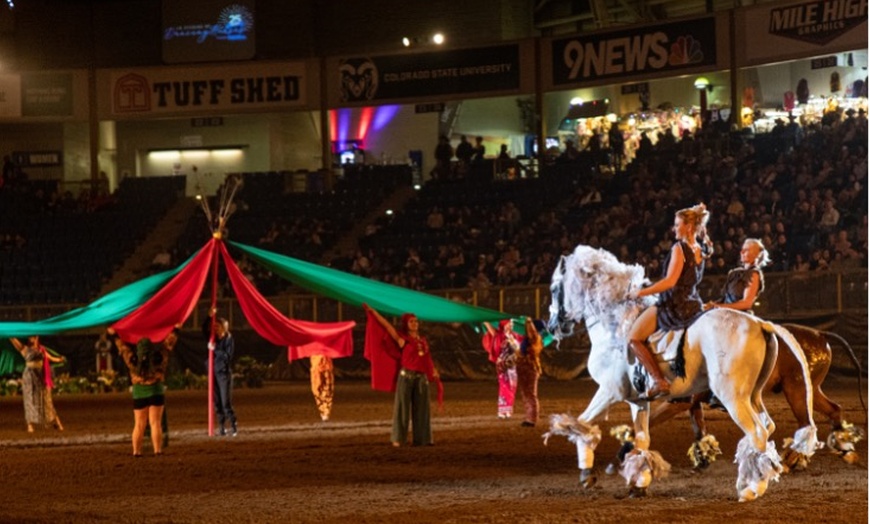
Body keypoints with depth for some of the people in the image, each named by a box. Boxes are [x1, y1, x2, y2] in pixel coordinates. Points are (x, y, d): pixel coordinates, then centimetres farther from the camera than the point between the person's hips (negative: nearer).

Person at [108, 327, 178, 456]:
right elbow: (168, 343, 5)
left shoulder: (133, 360, -7)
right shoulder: (159, 358, -8)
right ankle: (158, 450, -6)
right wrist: (176, 329, 19)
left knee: (139, 425, 9)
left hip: (139, 394, 1)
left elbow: (122, 346, 7)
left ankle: (136, 451, 8)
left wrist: (113, 335, 22)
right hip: (156, 392, -1)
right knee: (155, 423, 0)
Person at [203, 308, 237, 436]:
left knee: (226, 402, -7)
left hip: (224, 373, -6)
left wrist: (215, 350, -16)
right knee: (217, 402, 5)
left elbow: (228, 356, -12)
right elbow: (204, 329, 4)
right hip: (214, 372, 6)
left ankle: (234, 426, 0)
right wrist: (210, 317, -7)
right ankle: (221, 427, 8)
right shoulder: (214, 338, 11)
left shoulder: (229, 339, -4)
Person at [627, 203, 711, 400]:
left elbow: (670, 281, -23)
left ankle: (659, 381, -12)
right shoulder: (700, 252, 10)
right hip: (694, 307, 9)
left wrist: (640, 293, -16)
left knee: (634, 338, 0)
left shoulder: (679, 248, -16)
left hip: (675, 307, -9)